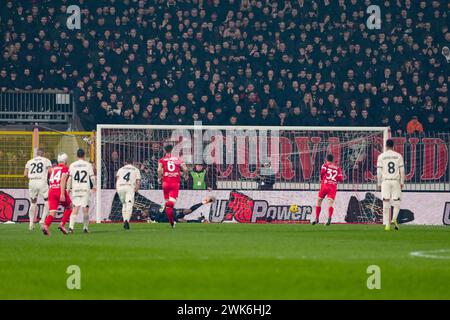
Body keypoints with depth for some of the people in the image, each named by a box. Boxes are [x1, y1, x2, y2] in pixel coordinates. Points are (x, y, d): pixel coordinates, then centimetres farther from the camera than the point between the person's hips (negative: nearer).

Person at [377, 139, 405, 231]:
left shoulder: (381, 156, 1)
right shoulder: (398, 156, 3)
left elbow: (379, 171, -1)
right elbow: (402, 170, 2)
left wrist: (379, 184, 6)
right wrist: (402, 182, 9)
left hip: (385, 181, 0)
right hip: (396, 181, 0)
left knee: (386, 203, 1)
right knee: (397, 202, 8)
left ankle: (387, 224, -2)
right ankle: (394, 219, -15)